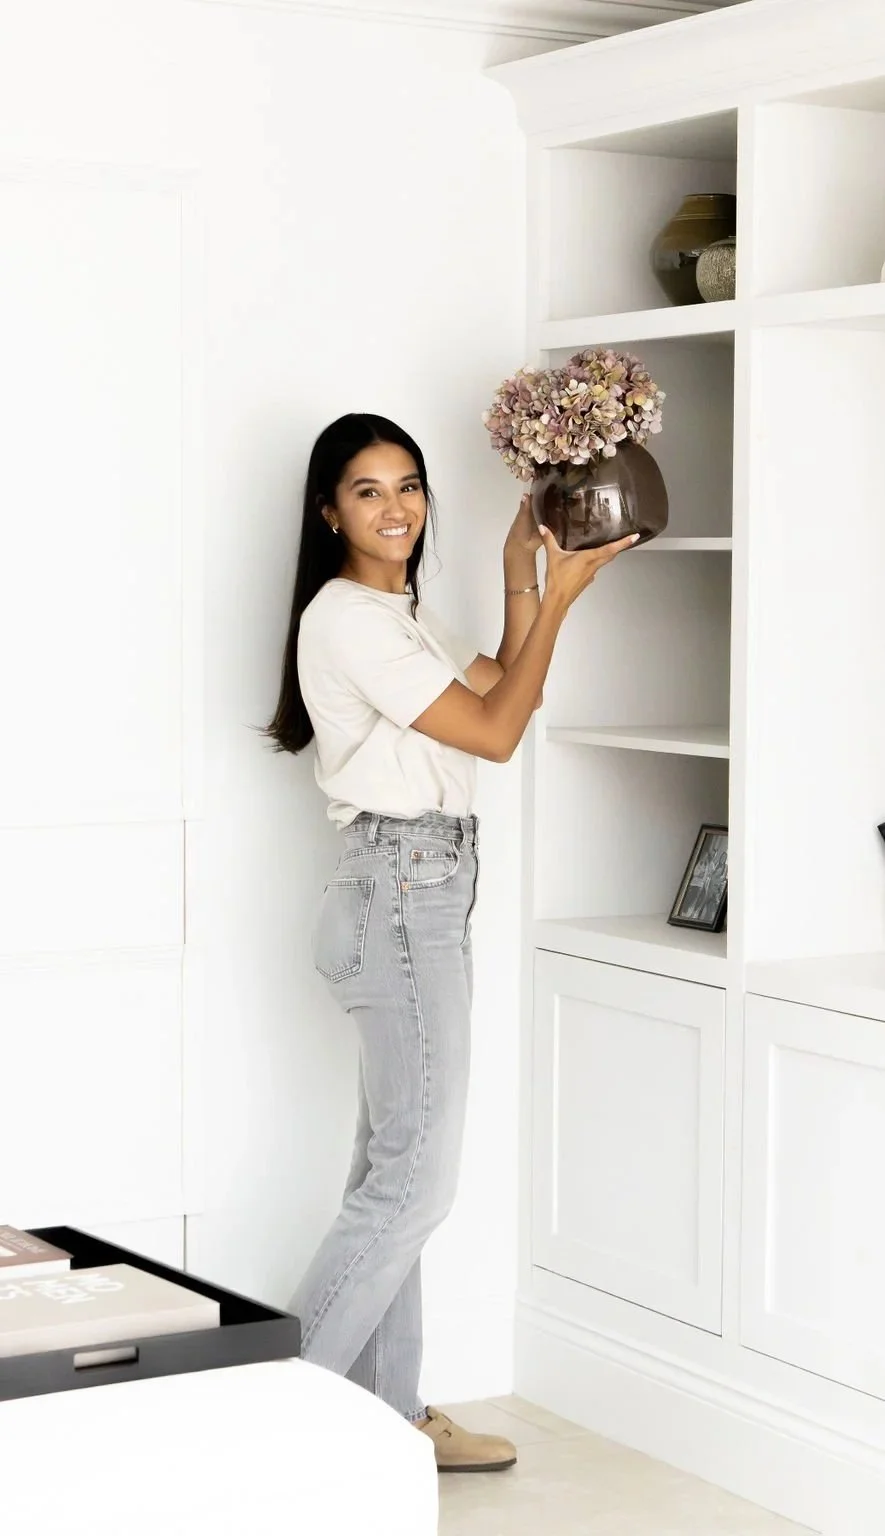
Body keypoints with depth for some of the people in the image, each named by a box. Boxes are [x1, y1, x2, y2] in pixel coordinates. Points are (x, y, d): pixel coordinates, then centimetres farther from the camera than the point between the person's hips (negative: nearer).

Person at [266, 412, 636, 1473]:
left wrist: (521, 578, 12)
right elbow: (496, 733, -15)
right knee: (417, 1175, -9)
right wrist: (560, 593, -10)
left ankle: (388, 1414, 17)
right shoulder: (347, 618, -14)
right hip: (400, 895, -10)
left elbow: (502, 690, 20)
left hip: (419, 896, 10)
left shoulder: (403, 616, 17)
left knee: (393, 1167, 11)